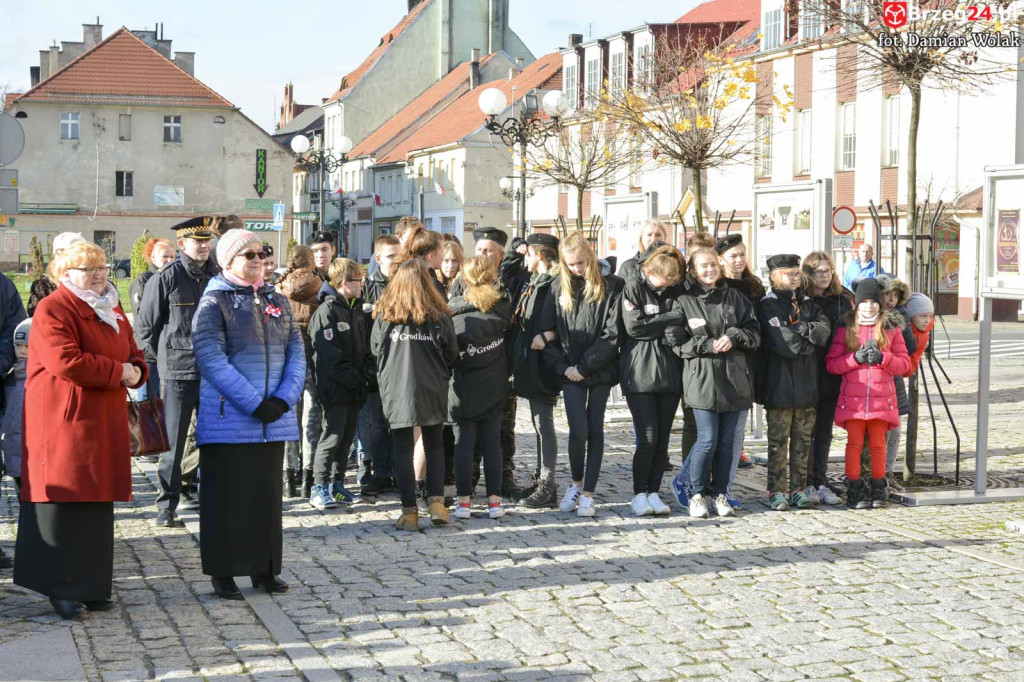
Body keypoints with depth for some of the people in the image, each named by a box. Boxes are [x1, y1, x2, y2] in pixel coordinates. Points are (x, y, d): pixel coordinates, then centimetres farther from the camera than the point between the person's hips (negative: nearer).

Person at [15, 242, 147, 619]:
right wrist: (117, 372, -15)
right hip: (64, 421, -8)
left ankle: (92, 586, 16)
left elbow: (134, 354, 20)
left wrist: (136, 371, -4)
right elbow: (65, 361, -21)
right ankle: (59, 587, 2)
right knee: (63, 500, -6)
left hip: (104, 422, 8)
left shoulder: (112, 311, 17)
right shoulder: (53, 309, -9)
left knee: (98, 503, 9)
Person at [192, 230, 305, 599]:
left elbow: (296, 354, 7)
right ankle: (222, 572, 8)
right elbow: (212, 361, -15)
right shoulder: (214, 303, -5)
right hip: (228, 420, -5)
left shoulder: (277, 302, 12)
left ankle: (264, 568, 19)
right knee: (226, 496, 0)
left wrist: (283, 399, -10)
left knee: (267, 493, 10)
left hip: (274, 419, 5)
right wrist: (254, 404, -19)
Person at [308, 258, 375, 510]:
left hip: (355, 390, 8)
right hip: (335, 389, -8)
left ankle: (337, 485, 21)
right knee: (332, 437, -7)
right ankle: (319, 488, -2)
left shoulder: (358, 312, 15)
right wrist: (356, 380, -16)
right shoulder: (326, 311, -11)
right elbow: (330, 356, -17)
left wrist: (369, 377, -3)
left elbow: (367, 349, 15)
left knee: (347, 437, 12)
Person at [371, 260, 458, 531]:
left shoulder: (384, 314, -4)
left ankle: (409, 511, 4)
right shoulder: (438, 315, -4)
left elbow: (375, 349, 5)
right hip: (431, 390, 1)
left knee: (403, 450, 5)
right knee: (434, 445, 15)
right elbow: (452, 353, 3)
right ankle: (436, 501, 4)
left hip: (396, 389, -1)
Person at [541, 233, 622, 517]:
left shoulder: (610, 286, -3)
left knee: (595, 430, 3)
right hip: (570, 372, 1)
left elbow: (612, 334, -9)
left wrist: (584, 366, -12)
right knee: (578, 430, -8)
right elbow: (547, 332, 5)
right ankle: (577, 482, 15)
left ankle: (588, 494, 9)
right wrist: (562, 367, -6)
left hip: (600, 369, -1)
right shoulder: (559, 288, 5)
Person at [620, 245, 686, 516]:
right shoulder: (633, 287, -3)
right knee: (648, 438, -7)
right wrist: (670, 319, -9)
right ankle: (639, 494, 5)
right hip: (639, 372, -4)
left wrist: (655, 327, -9)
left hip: (669, 372, 4)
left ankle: (654, 492, 14)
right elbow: (634, 326, -13)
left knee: (663, 438, 5)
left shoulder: (677, 290, 9)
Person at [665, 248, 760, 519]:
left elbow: (755, 333, 10)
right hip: (702, 379, -4)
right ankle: (696, 494, 7)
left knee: (727, 441, 6)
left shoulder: (735, 298, 12)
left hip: (734, 379, 4)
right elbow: (676, 342, -4)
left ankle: (720, 494, 17)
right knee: (707, 440, -8)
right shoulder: (684, 302, 1)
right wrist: (708, 345, -14)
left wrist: (734, 337, -9)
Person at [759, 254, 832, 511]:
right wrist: (810, 338, -4)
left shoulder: (808, 304, 16)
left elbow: (824, 332, -2)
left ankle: (798, 489, 16)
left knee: (803, 440, 8)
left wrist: (800, 328, -14)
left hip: (806, 383, 5)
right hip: (780, 384, -5)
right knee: (778, 441, -3)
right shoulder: (768, 305, -2)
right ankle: (776, 491, 2)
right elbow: (782, 343, -15)